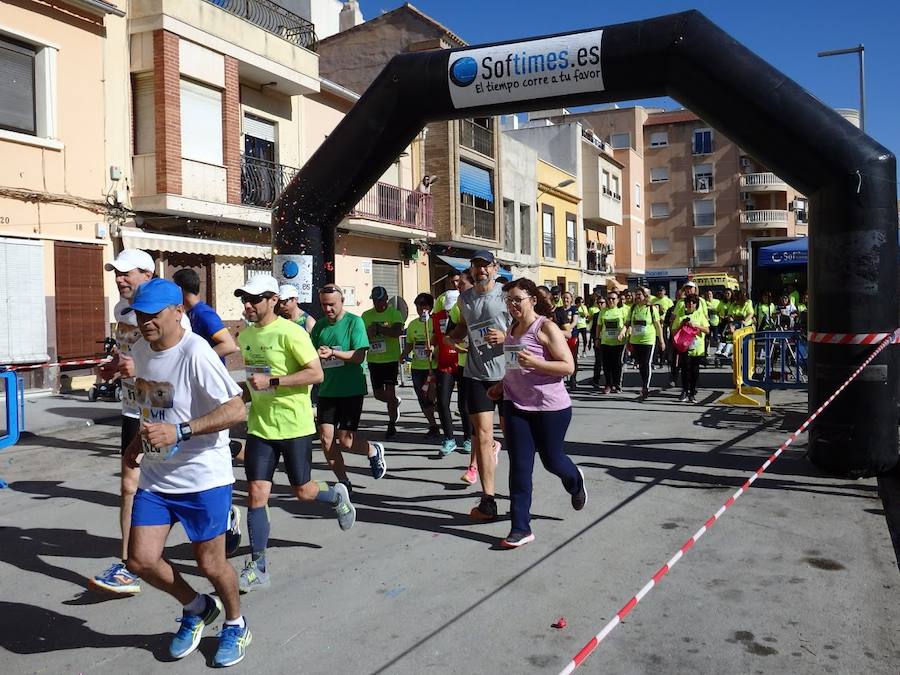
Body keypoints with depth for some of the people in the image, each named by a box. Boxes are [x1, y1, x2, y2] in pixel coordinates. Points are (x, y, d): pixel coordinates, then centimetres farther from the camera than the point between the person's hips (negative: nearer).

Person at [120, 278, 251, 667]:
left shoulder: (195, 353, -20)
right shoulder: (140, 351, 5)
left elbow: (236, 410, -26)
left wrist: (179, 431, -31)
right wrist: (140, 440, 14)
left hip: (204, 477, -7)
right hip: (155, 477, 7)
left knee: (210, 564, 4)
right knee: (140, 560, 1)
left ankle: (235, 625, 34)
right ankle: (197, 609, 30)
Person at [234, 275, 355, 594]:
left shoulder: (290, 332, -15)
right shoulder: (245, 334, 7)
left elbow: (316, 374, -19)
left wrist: (271, 382, -24)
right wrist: (245, 394, 12)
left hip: (294, 425, -5)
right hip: (260, 426, 5)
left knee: (303, 491, 9)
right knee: (256, 493, -3)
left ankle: (337, 496, 43)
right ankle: (258, 567, 6)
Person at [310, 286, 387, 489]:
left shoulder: (354, 322, -6)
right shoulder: (319, 325, 9)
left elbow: (359, 356, -14)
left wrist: (333, 353, -27)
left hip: (351, 390, -5)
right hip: (327, 390, 5)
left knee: (346, 441, -6)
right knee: (326, 438, -1)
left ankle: (374, 451, 27)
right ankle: (344, 484, 16)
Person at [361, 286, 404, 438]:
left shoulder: (394, 313, -5)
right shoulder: (366, 315, 9)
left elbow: (398, 331, -20)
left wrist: (378, 329, -23)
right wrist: (368, 334, -10)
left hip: (391, 358, -5)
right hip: (373, 360, 5)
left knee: (390, 391, -6)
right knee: (378, 394, 11)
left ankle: (392, 425, 6)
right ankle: (395, 402, 42)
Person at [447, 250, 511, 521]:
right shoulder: (465, 298, 10)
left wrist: (506, 337, -20)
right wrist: (452, 335, 7)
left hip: (506, 372, -2)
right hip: (476, 374, 2)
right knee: (483, 434, -5)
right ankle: (488, 501, -2)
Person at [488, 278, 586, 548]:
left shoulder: (546, 327, -11)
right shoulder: (512, 329, 10)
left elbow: (568, 366, -16)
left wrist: (535, 363, -26)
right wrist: (502, 385, 12)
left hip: (550, 407, -5)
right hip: (516, 406, 5)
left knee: (551, 460, 10)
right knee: (519, 467, 0)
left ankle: (575, 480, 47)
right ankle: (521, 528, 5)